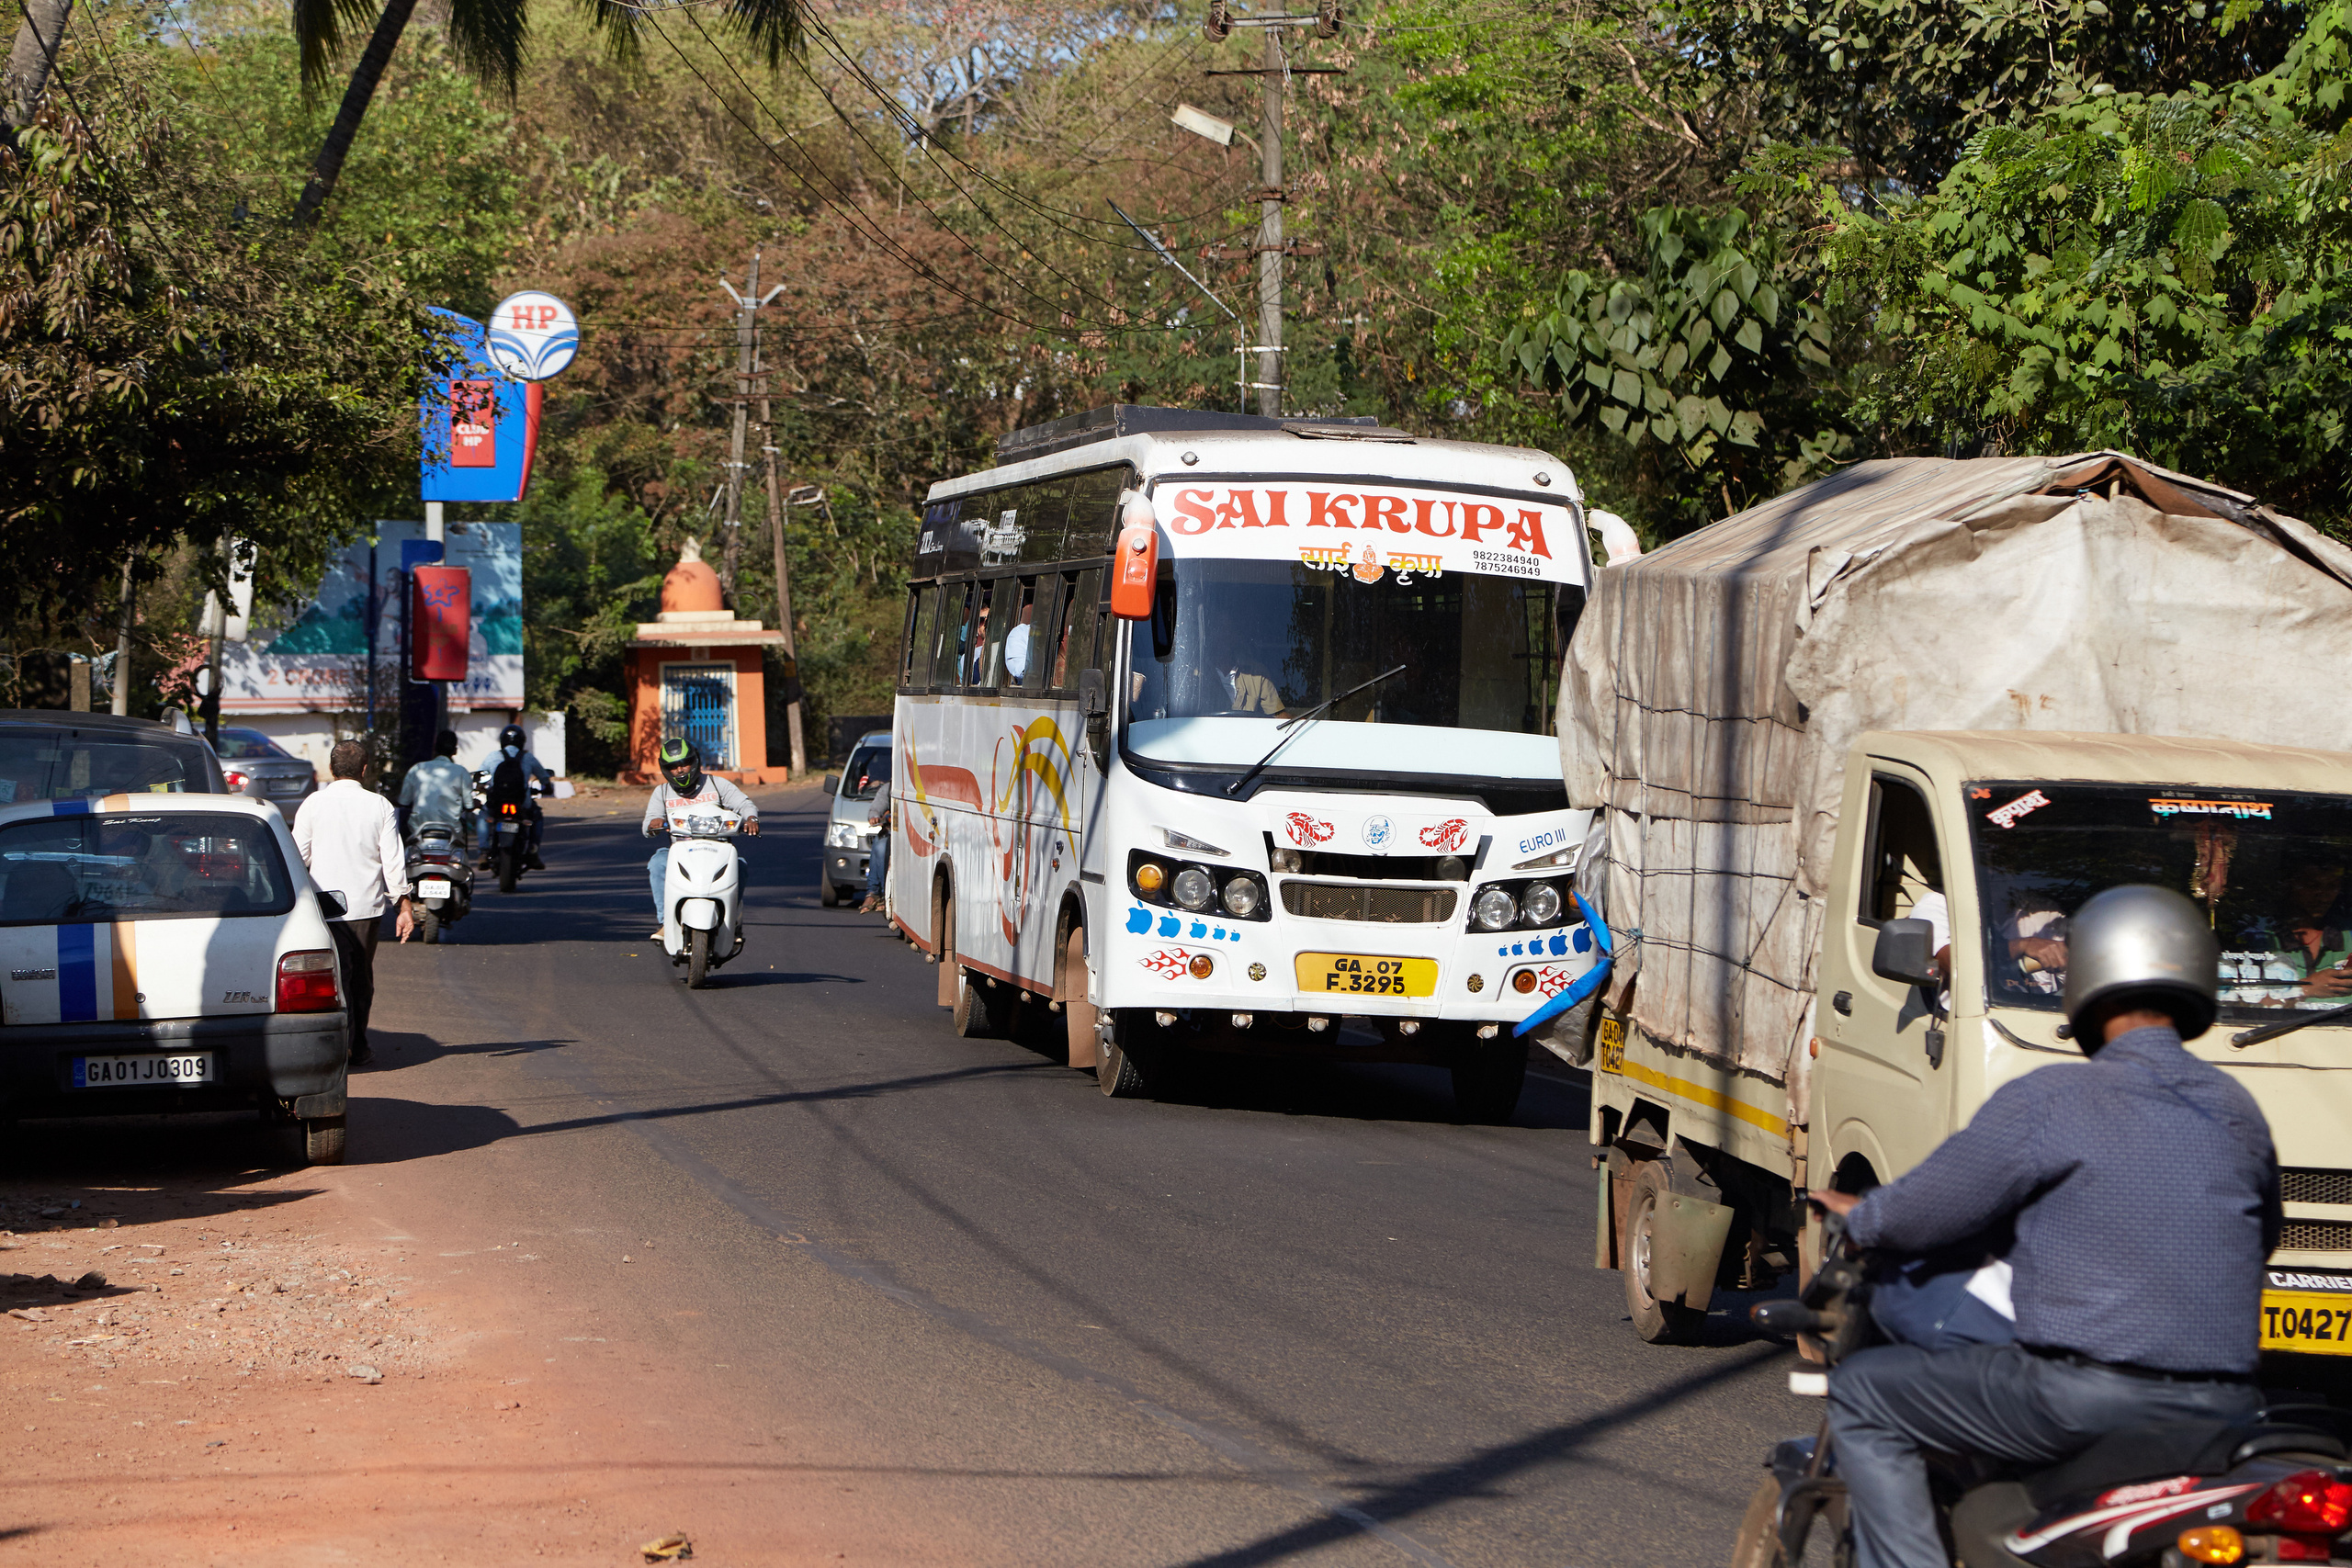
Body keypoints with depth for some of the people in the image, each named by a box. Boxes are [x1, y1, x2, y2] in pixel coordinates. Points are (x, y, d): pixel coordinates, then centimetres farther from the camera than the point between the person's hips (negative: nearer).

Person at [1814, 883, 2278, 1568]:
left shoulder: (2045, 1102, -6)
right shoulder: (2239, 1113, 11)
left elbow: (1925, 1213, -1)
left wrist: (1861, 1215, 22)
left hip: (2081, 1405, -6)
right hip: (2221, 1406, 6)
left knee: (1862, 1397, 9)